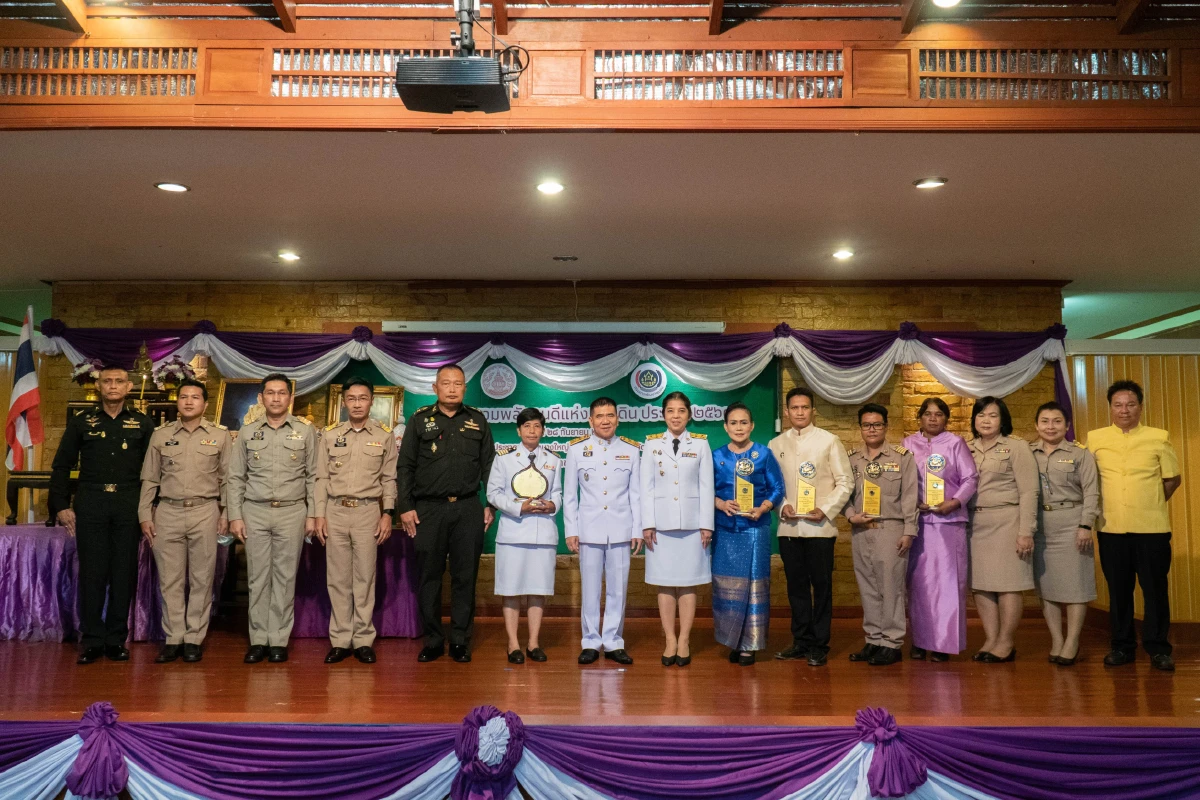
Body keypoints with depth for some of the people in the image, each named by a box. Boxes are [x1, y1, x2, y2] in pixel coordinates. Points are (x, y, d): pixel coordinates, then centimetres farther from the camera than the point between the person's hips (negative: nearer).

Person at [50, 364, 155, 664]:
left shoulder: (142, 424, 8)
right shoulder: (81, 423, 9)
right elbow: (61, 467, 9)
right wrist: (61, 507, 1)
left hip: (128, 506, 0)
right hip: (90, 504, 0)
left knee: (124, 573, 3)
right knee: (92, 572, 1)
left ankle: (116, 639, 11)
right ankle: (92, 639, 9)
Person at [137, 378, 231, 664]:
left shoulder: (220, 435, 4)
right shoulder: (160, 434, 8)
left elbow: (227, 478, 5)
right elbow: (149, 479, 9)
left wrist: (226, 514, 0)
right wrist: (145, 516, 5)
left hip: (205, 512, -1)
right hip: (168, 512, 1)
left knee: (201, 579, 3)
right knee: (170, 579, 4)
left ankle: (194, 640, 12)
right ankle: (173, 639, 13)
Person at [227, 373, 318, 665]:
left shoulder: (305, 431, 4)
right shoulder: (247, 433, 7)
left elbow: (313, 476, 5)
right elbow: (236, 478, 8)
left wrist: (312, 514, 0)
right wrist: (235, 516, 1)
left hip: (292, 512, -1)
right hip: (255, 512, 1)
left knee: (285, 577, 2)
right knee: (257, 577, 4)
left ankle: (279, 640, 9)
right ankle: (258, 640, 12)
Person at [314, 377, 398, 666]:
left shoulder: (384, 435, 5)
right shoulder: (330, 435, 7)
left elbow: (389, 479, 6)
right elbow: (321, 478, 7)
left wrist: (387, 514, -1)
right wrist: (319, 515, 2)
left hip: (368, 512, -1)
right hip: (336, 511, 1)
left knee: (365, 577, 1)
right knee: (338, 578, 4)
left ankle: (363, 640, 9)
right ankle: (340, 640, 12)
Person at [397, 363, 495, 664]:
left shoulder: (477, 421, 10)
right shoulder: (420, 420, 6)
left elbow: (489, 466, 11)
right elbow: (405, 466, 4)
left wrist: (491, 505, 5)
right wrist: (405, 507, -2)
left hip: (468, 509, 1)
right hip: (429, 509, -1)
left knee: (465, 576, 3)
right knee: (429, 576, 4)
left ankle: (461, 641, 13)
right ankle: (433, 640, 15)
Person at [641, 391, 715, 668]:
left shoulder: (701, 444, 5)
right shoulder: (652, 444, 6)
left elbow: (706, 486, 2)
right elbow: (646, 486, 3)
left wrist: (706, 524, -3)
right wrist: (647, 524, -3)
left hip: (691, 522, 0)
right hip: (661, 523, 0)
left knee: (688, 583, 3)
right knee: (665, 583, 3)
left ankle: (684, 640, 10)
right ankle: (670, 640, 11)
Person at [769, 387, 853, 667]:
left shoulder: (829, 441, 0)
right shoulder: (776, 444, 8)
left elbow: (845, 481, -1)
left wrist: (826, 510, -10)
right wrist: (781, 506, -6)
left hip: (820, 526, -3)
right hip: (788, 526, 3)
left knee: (821, 586, 2)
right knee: (796, 585, 10)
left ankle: (819, 646, 12)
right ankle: (801, 641, 21)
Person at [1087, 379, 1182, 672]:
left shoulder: (1158, 438, 1)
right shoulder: (1095, 438, 3)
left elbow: (1173, 478, 9)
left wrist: (1151, 504, 7)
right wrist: (1104, 506, 6)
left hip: (1152, 527, -1)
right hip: (1111, 527, 1)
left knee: (1155, 588, 3)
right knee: (1118, 588, 8)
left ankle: (1158, 648, 15)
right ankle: (1122, 646, 17)